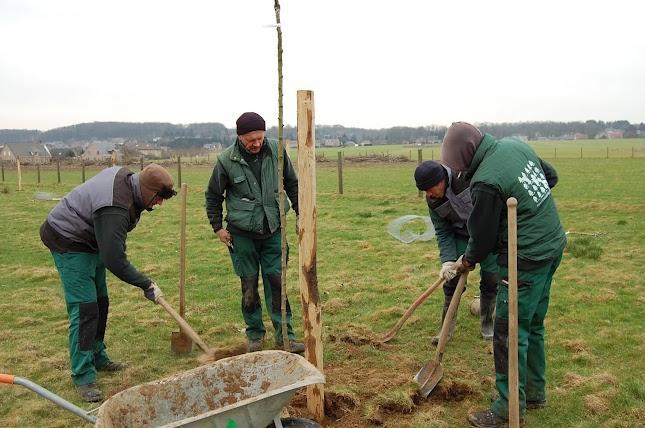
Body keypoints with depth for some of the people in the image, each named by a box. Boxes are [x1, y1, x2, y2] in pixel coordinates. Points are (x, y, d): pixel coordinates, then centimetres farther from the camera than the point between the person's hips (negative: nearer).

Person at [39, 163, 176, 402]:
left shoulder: (125, 176, -7)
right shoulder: (115, 210, -35)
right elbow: (114, 260, -32)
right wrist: (146, 285, -22)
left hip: (90, 240, 10)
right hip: (68, 242, -10)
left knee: (100, 303, 15)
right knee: (84, 308, -12)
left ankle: (98, 358, 29)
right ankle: (83, 376, -5)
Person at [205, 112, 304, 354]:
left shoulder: (276, 151, -4)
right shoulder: (226, 160, -9)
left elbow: (292, 184, 9)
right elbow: (213, 196, 4)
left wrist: (300, 213, 7)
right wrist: (218, 227, 0)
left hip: (273, 230, 1)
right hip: (242, 233, -1)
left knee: (277, 281, 1)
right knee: (249, 284, 6)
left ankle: (285, 336, 8)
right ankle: (255, 334, 21)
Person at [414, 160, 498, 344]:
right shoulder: (433, 200, -16)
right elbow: (443, 233, -9)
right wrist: (448, 260, -23)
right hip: (461, 236, 3)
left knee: (491, 279, 2)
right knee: (453, 278, -3)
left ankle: (486, 323, 24)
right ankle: (446, 328, 11)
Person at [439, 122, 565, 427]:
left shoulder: (485, 182, -24)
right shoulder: (515, 145, 2)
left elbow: (483, 236, -13)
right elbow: (551, 176, 18)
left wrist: (467, 260, 6)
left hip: (527, 259, -10)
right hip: (553, 245, 10)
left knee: (510, 332, 0)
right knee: (533, 326, 19)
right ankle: (535, 393, 33)